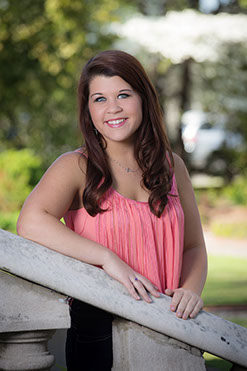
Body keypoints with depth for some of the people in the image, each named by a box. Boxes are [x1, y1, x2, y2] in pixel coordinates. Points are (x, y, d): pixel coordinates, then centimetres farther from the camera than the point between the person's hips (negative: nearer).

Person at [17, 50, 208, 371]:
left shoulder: (172, 167, 11)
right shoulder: (76, 167, -2)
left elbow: (194, 247, 16)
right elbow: (31, 222, -20)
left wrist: (191, 288, -5)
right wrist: (108, 258, -21)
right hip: (97, 331, -3)